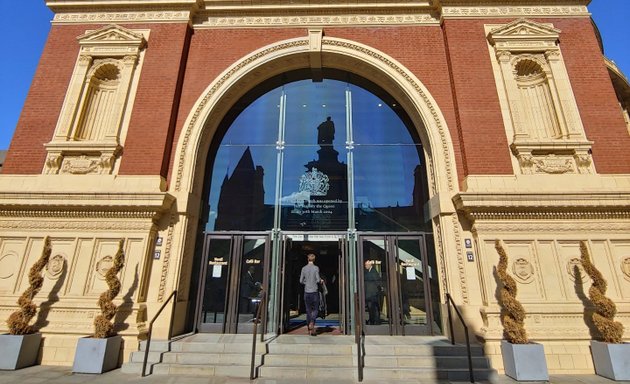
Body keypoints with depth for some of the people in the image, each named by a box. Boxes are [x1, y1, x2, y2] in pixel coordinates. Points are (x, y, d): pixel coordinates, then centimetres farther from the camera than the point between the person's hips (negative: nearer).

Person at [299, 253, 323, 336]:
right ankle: (312, 323, -13)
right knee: (315, 309, 9)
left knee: (308, 310, 10)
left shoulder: (304, 268, 3)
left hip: (306, 292, 3)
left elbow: (301, 281, 3)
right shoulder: (316, 268, -6)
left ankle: (310, 329, 13)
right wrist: (320, 281, 11)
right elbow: (318, 280, -10)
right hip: (314, 291, -3)